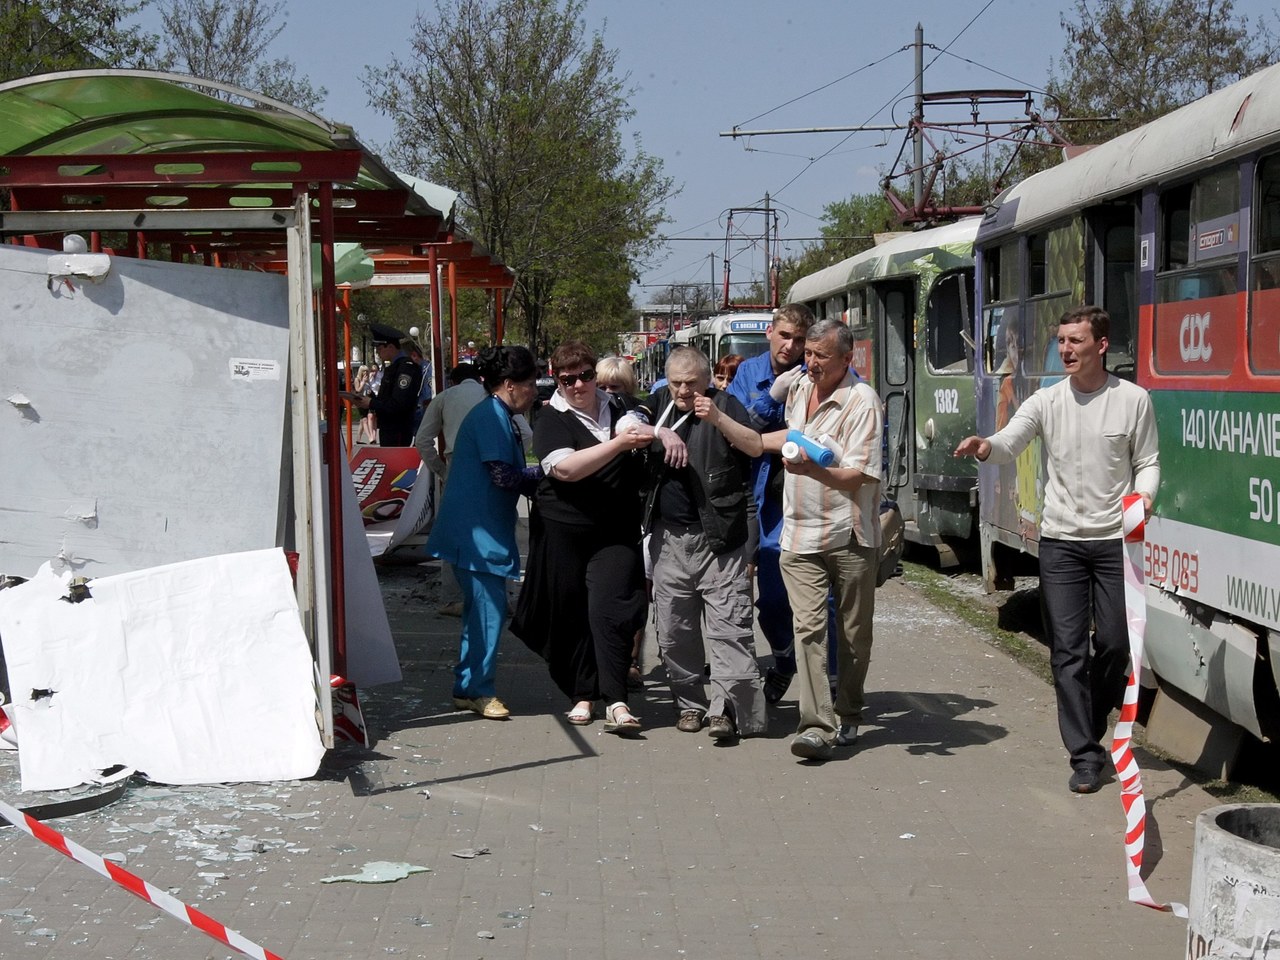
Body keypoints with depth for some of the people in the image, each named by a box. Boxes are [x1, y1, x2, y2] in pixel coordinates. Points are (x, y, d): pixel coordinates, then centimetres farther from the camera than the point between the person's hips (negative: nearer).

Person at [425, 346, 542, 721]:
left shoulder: (498, 417, 18)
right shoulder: (492, 416, -14)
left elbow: (511, 477, 19)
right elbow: (504, 477, -20)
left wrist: (539, 478, 4)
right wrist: (545, 472, -7)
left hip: (482, 531, 11)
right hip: (477, 532, -11)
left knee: (483, 609, 14)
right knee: (488, 608, -6)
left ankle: (470, 687, 21)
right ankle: (476, 689, 2)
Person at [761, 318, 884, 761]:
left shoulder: (862, 401, -12)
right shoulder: (798, 389, 10)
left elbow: (859, 476, -18)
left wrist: (813, 470, -32)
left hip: (850, 536, -4)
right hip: (800, 535, 4)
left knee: (853, 633, 8)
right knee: (808, 628, -8)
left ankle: (847, 716, 24)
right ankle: (817, 726, -13)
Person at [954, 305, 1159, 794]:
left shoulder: (1133, 399, -1)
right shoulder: (1047, 400, 1)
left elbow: (1147, 461, 5)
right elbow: (1010, 443, -14)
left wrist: (1144, 495, -16)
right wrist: (985, 447, -36)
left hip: (1115, 539, 0)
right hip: (1060, 539, 1)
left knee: (1115, 644, 6)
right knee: (1068, 650, -2)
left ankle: (1090, 730, 30)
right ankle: (1084, 755, 5)